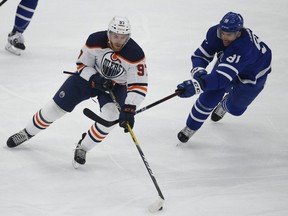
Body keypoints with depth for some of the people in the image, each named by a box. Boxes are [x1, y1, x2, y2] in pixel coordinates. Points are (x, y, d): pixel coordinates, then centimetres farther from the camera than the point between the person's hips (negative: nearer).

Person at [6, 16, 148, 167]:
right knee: (57, 106, 0)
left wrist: (129, 109, -41)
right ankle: (27, 133, 25)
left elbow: (139, 86, -29)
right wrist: (95, 79, -29)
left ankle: (83, 147, -6)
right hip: (90, 76, 1)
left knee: (110, 115, -28)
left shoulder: (135, 54, -31)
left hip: (116, 86, -1)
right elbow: (82, 65, -11)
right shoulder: (95, 40, -25)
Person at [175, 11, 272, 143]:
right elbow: (201, 55, -20)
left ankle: (225, 105, 46)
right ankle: (190, 127, 9)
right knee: (210, 96, -11)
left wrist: (196, 84, -66)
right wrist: (199, 71, -43)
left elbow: (223, 76, -56)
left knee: (235, 108, 9)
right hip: (227, 62, 4)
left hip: (253, 73, -4)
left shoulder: (243, 47, -49)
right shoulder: (215, 33, -31)